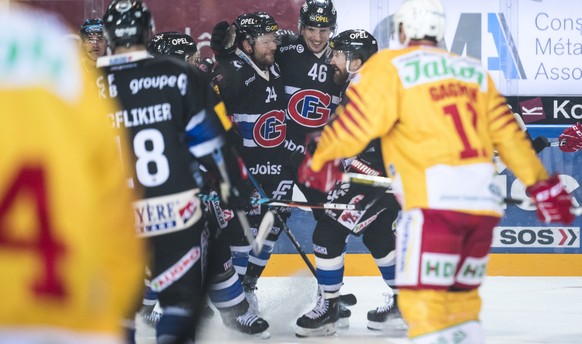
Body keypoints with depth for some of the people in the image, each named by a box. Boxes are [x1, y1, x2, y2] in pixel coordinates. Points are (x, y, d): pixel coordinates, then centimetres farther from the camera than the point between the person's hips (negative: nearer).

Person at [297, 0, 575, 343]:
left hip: (436, 201, -6)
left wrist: (319, 160, 15)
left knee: (423, 301, -7)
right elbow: (508, 134, 18)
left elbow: (354, 124, -1)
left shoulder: (390, 67, 2)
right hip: (484, 201, 6)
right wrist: (542, 183, 24)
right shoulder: (475, 72, 19)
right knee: (462, 297, 18)